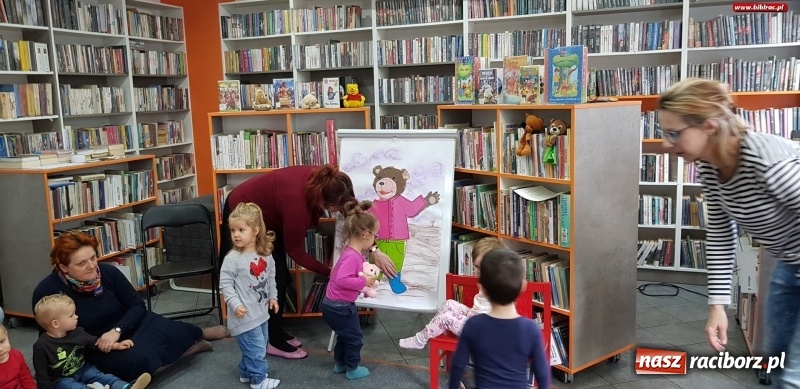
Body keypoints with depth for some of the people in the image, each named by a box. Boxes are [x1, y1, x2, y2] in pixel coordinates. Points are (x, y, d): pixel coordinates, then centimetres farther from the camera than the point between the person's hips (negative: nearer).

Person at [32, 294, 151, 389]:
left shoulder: (76, 333, -4)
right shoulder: (41, 346, -20)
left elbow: (95, 342, 8)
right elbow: (41, 373, -14)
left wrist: (117, 345, 1)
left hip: (83, 369, 4)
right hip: (62, 379, -4)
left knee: (101, 377, -18)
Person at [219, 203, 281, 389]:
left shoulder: (265, 255, -1)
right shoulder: (232, 259, -19)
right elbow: (225, 284, -17)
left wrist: (273, 296, 10)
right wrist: (235, 304, -23)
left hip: (261, 311, 7)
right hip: (245, 314, -7)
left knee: (260, 346, 21)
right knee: (256, 347, 0)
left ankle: (247, 372, 40)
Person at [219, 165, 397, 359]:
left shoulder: (326, 182, -23)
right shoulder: (297, 205, -40)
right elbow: (296, 252, -24)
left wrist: (374, 250, -18)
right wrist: (330, 273, -18)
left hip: (266, 214, 8)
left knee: (279, 277, 10)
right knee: (269, 279, -3)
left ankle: (277, 334, 24)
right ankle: (275, 342, 10)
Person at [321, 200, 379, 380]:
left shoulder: (354, 253, 4)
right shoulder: (352, 256, -28)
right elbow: (342, 279, -36)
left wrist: (366, 279, 8)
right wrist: (364, 281, -28)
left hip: (337, 305, 10)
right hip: (339, 307, -10)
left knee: (345, 335, 25)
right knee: (355, 338, 7)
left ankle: (340, 364, 39)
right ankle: (352, 369, 23)